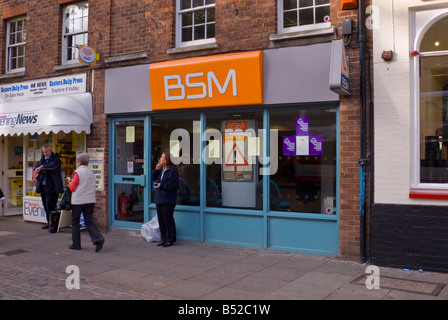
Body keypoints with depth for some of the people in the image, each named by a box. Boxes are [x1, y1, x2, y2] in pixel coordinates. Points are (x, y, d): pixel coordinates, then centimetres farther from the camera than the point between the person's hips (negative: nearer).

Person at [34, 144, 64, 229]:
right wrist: (40, 169, -8)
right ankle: (49, 222, 20)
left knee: (50, 205, -10)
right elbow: (36, 167, 16)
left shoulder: (56, 158, -4)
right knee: (45, 205, 11)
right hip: (42, 185, 8)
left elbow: (52, 166, -21)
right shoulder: (42, 158, 18)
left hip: (51, 186, -7)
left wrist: (42, 167, -7)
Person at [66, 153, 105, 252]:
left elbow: (72, 188, -9)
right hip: (90, 200, 5)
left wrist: (69, 181, 11)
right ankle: (98, 239, -14)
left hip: (78, 201, -5)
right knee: (89, 222, 7)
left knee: (75, 222, 10)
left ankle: (76, 244, 15)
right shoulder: (91, 173, 10)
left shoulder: (78, 172, -9)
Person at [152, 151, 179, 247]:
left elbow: (173, 184, -16)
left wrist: (161, 185, -12)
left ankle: (170, 240, 7)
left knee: (168, 220, -3)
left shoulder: (173, 170, -11)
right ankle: (163, 239, 21)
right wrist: (156, 169, -1)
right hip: (159, 199, 8)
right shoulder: (161, 169, 15)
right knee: (161, 220, 12)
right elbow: (154, 178, 13)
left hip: (168, 200, -8)